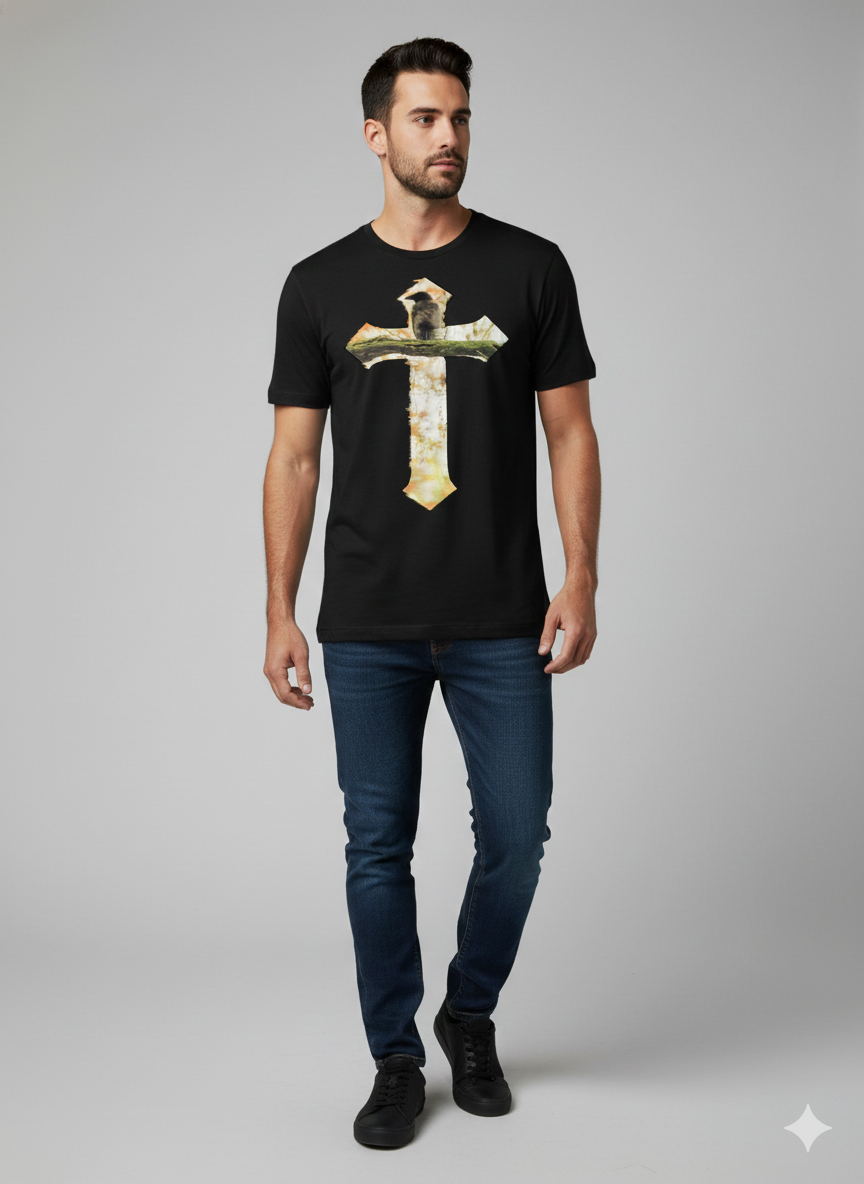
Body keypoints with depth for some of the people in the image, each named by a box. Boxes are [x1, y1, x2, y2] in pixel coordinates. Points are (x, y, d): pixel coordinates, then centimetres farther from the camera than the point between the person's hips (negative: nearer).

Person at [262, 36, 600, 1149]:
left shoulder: (531, 266, 3)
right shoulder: (321, 284, 4)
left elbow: (569, 432, 3)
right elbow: (293, 456, 5)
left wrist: (580, 580, -6)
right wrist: (279, 614, 0)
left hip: (502, 621, 0)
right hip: (367, 628, 0)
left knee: (516, 837, 5)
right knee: (378, 848, 7)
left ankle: (470, 1017, 33)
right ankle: (396, 1059, 25)